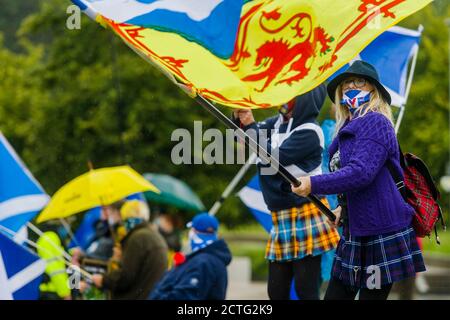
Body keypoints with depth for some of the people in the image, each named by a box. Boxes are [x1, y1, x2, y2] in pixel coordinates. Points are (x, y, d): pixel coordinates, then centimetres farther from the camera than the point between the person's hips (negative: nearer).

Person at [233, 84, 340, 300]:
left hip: (306, 219, -8)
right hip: (281, 218, 8)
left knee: (305, 290, -7)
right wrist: (239, 119, -6)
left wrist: (251, 126, -15)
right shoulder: (278, 124, 10)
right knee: (276, 291, 9)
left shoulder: (309, 132, -12)